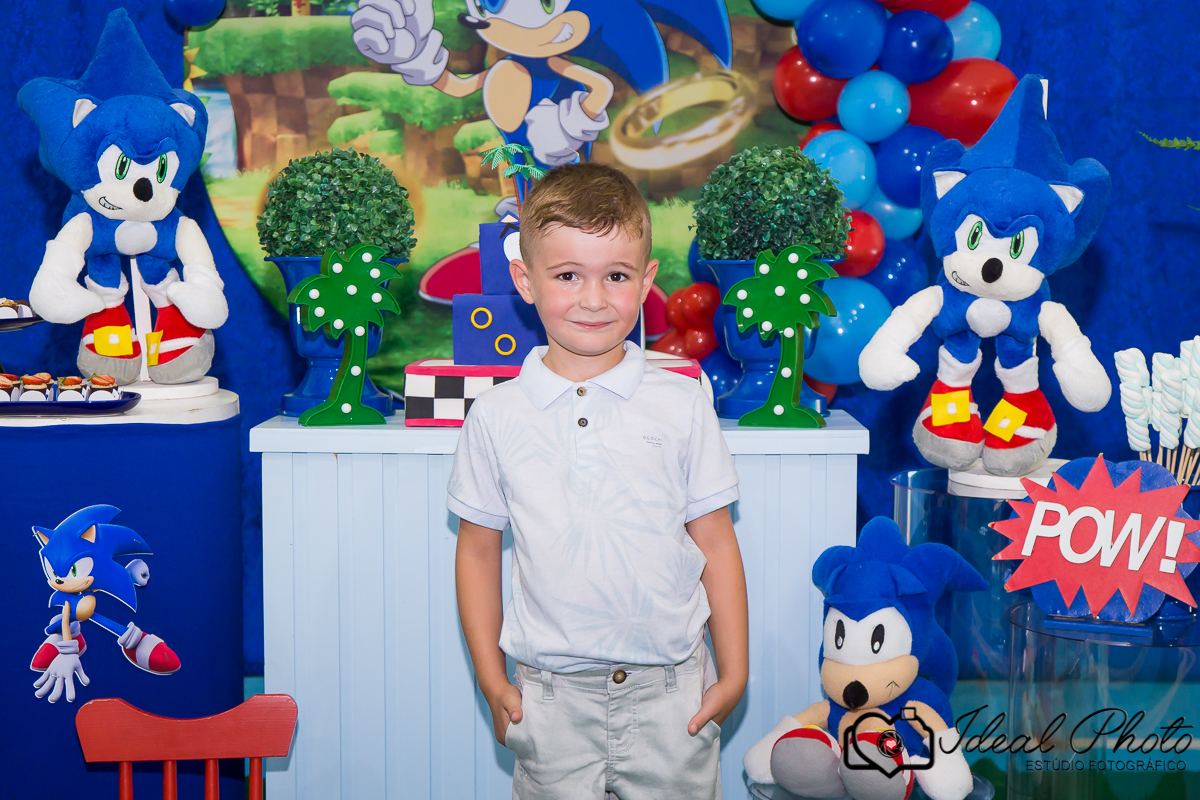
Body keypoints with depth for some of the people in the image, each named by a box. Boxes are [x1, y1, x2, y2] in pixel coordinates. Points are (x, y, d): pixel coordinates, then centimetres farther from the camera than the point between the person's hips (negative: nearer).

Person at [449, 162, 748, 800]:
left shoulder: (682, 405, -2)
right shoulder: (495, 417, -1)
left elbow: (715, 544, 2)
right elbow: (478, 550, 6)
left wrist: (734, 674, 1)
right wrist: (491, 681, 4)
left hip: (672, 694, 0)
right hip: (551, 699, 0)